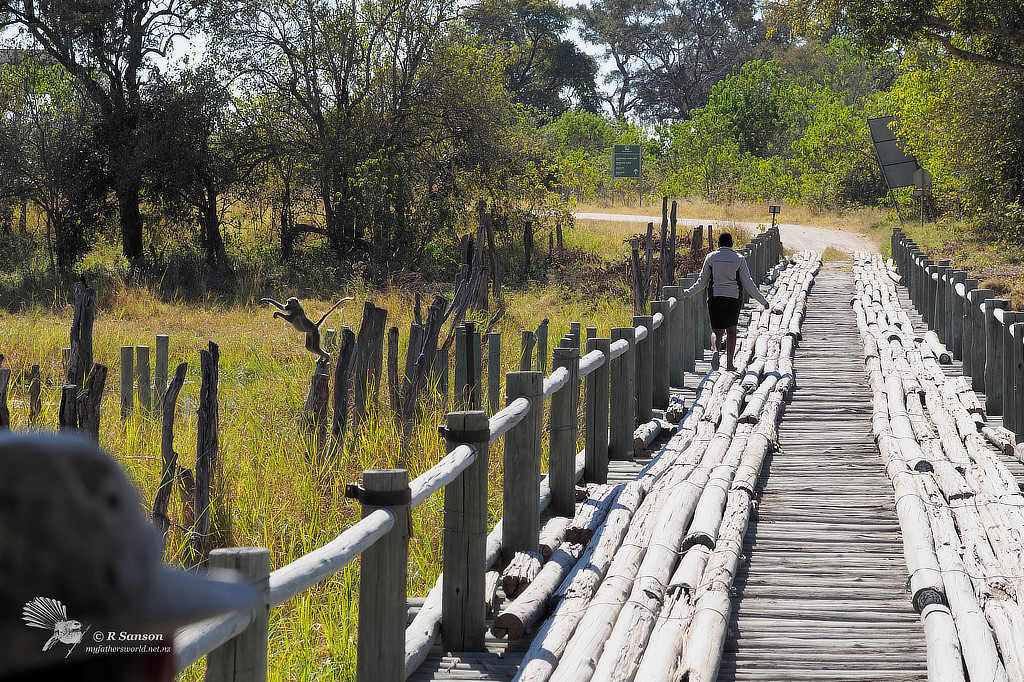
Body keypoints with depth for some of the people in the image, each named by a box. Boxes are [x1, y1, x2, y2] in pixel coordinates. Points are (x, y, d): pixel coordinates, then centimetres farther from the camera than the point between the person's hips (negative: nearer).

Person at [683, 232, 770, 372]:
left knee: (718, 331, 5)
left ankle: (715, 350, -27)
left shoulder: (711, 258, 4)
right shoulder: (739, 259, 1)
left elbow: (702, 281, 5)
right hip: (733, 298, 0)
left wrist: (688, 293, 20)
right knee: (731, 330, 13)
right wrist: (763, 301, 6)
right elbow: (748, 283, 0)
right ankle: (730, 363, 13)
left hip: (715, 297, 0)